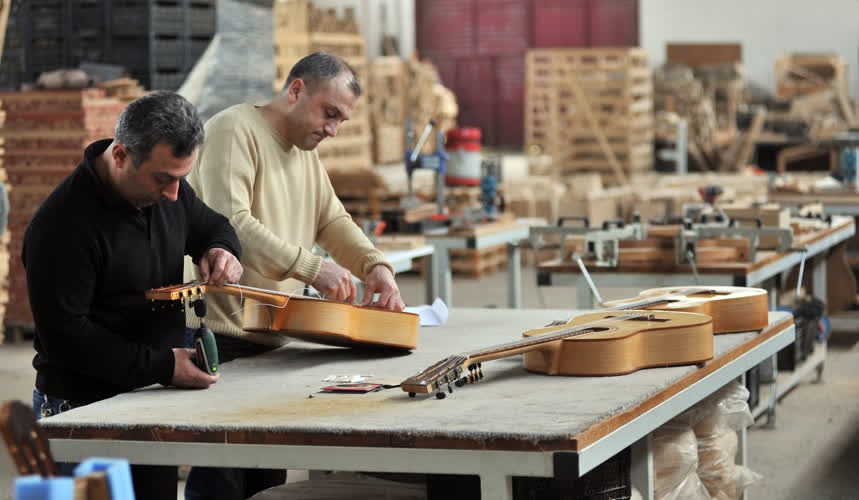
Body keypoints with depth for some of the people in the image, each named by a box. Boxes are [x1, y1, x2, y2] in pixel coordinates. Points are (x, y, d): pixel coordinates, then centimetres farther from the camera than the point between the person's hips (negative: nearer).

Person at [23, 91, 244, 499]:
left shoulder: (168, 189, 2)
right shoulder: (62, 224, -22)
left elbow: (211, 225, 23)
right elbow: (63, 336, -22)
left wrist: (221, 250, -3)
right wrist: (161, 366, -23)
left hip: (153, 401, 7)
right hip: (84, 409, -7)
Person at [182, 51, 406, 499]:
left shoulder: (306, 151, 18)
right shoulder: (234, 130, -11)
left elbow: (333, 221, 18)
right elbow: (229, 224, -23)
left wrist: (375, 265, -2)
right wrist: (312, 268, -26)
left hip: (271, 339, 9)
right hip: (222, 340, -9)